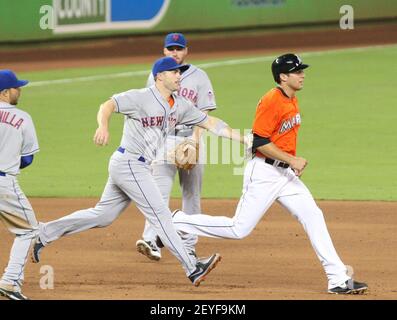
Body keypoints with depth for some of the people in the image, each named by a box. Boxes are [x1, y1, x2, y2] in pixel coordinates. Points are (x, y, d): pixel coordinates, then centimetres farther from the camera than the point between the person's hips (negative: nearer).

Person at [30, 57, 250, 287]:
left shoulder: (180, 106, 9)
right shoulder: (141, 98, -14)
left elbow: (209, 123, 10)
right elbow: (108, 106, -21)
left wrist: (244, 138, 3)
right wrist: (103, 127, -43)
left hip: (139, 167, 9)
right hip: (129, 164, -9)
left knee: (103, 216, 14)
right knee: (160, 214, -9)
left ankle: (44, 234, 21)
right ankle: (192, 268, -10)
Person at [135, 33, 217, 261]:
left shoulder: (199, 76, 4)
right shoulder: (156, 76, 9)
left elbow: (203, 112, -1)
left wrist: (196, 138, -14)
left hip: (191, 139, 0)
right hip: (163, 140, 0)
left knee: (192, 194, 5)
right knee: (160, 191, -12)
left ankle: (189, 244, 11)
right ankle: (151, 240, -22)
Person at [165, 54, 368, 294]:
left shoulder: (292, 100, 12)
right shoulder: (271, 101, -18)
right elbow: (260, 141, -21)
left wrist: (294, 163, 12)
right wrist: (292, 160, -21)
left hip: (286, 173, 9)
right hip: (264, 173, -9)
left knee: (313, 217, -1)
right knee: (239, 229, -5)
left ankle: (338, 279, -2)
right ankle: (177, 222, 9)